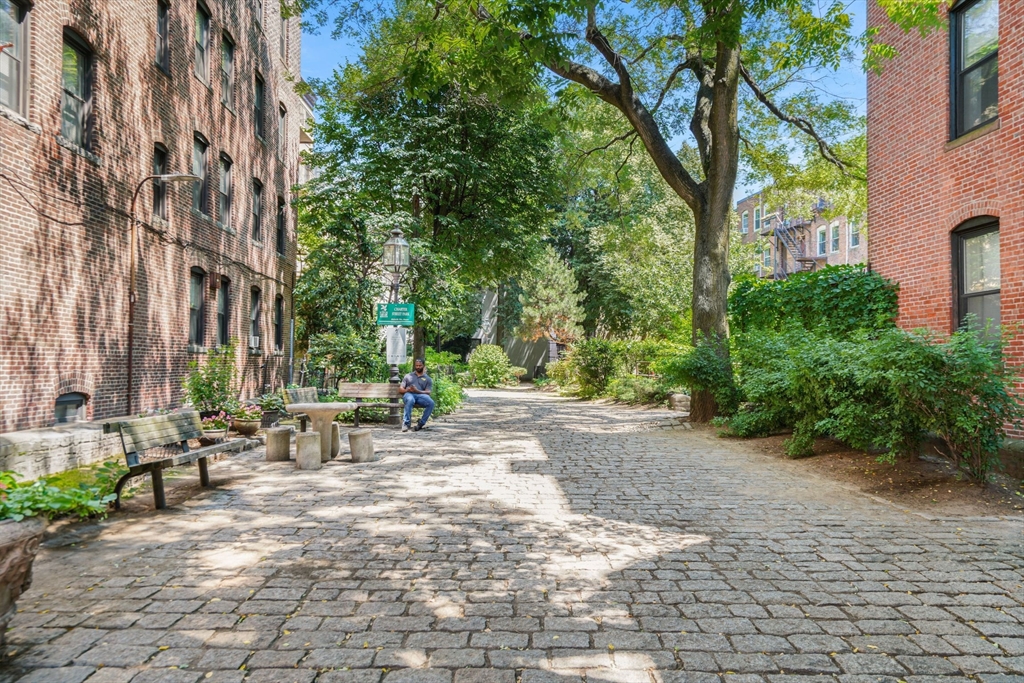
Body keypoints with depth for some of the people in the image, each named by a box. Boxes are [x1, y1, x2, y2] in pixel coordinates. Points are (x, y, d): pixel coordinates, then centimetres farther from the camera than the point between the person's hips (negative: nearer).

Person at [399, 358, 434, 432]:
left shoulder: (428, 379, 21)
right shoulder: (408, 376, 26)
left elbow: (427, 392, 5)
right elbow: (400, 389, 18)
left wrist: (417, 391, -14)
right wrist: (407, 390, -7)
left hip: (421, 396, 1)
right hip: (409, 394, 0)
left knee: (431, 403, -33)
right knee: (410, 400, -40)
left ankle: (421, 423, -23)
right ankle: (405, 423, -36)